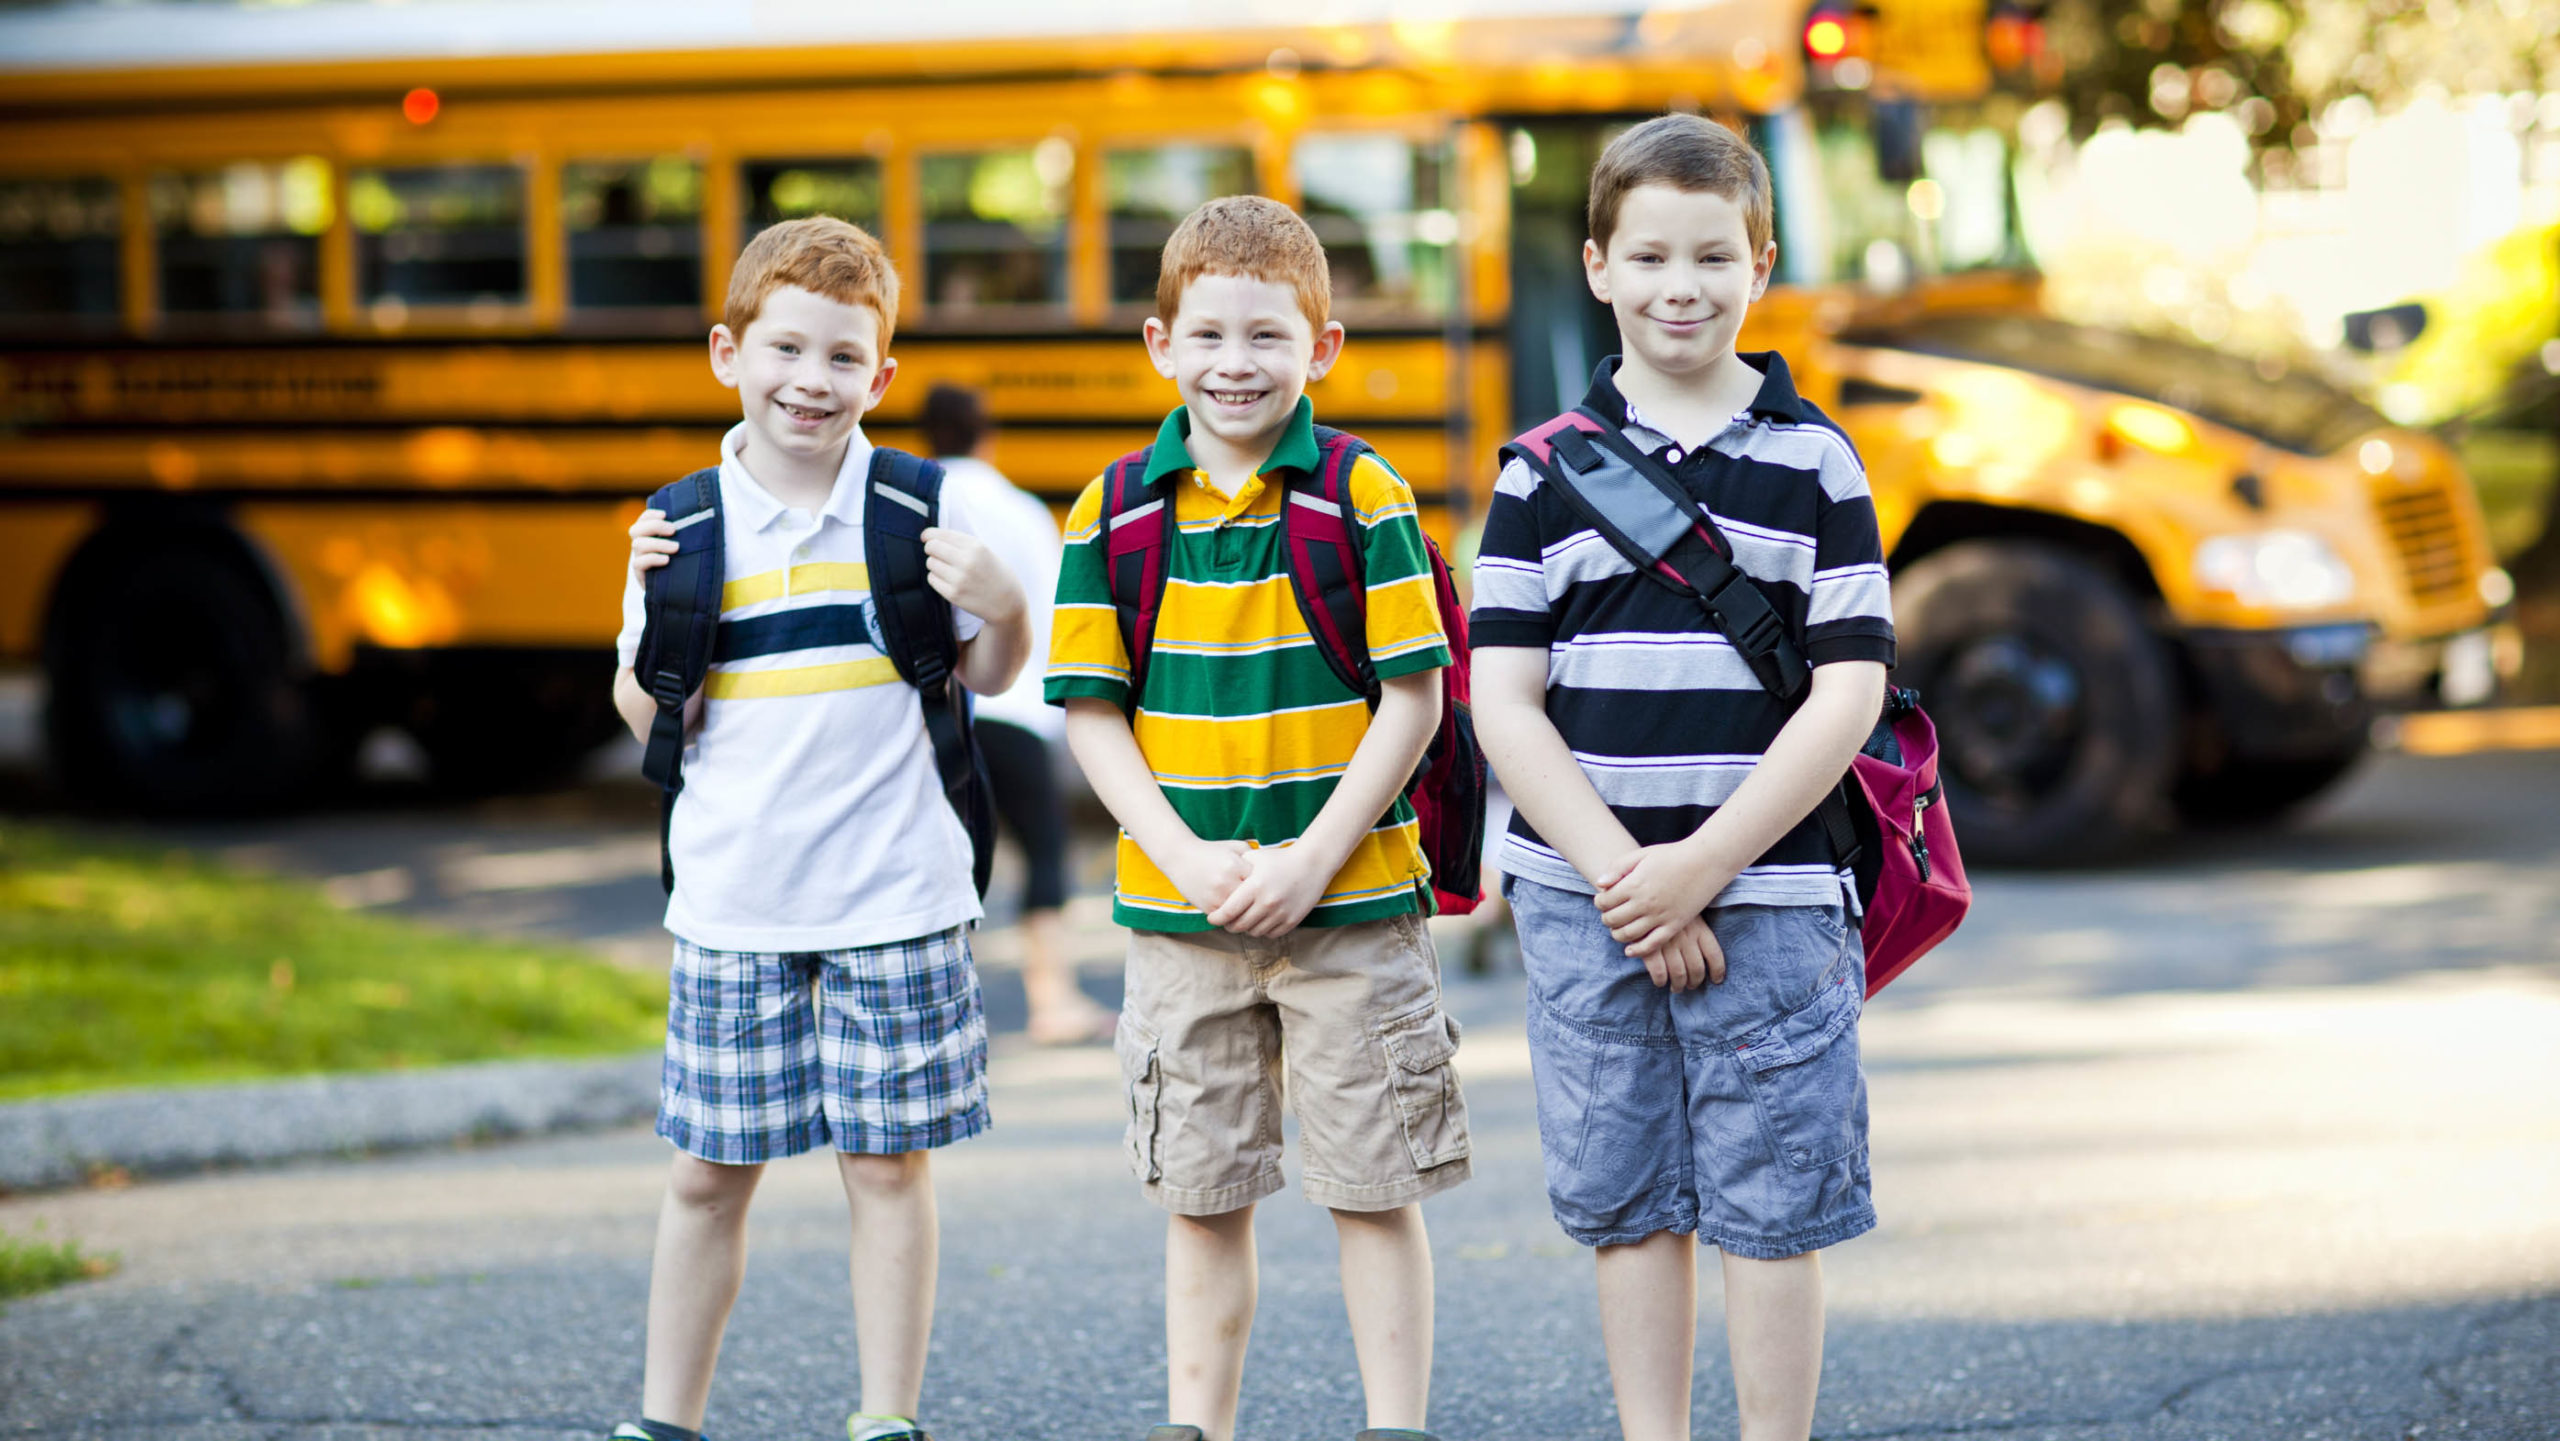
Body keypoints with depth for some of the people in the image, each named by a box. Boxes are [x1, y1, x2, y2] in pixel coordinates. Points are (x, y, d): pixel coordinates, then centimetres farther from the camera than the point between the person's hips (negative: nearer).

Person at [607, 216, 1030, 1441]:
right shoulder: (688, 524, 1)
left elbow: (988, 679, 8)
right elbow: (651, 719, 5)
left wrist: (1002, 605, -11)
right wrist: (655, 602, -10)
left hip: (892, 893, -1)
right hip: (732, 898, 1)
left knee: (888, 1160, 3)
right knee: (709, 1171, 8)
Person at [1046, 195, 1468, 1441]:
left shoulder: (1364, 499, -5)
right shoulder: (1114, 514, 1)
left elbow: (1412, 697, -6)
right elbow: (1091, 713, 1)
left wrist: (1312, 858, -14)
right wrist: (1190, 862, -11)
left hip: (1349, 904, -2)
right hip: (1179, 912, 2)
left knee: (1374, 1186, 3)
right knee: (1200, 1194, 10)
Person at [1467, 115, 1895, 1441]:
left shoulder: (1813, 464, 3)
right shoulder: (1548, 471, 4)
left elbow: (1848, 694, -3)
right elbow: (1502, 701, -1)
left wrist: (1701, 867, -12)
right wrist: (1620, 877, -11)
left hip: (1767, 899, -1)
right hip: (1585, 902, 1)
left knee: (1770, 1207, 1)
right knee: (1628, 1206, 8)